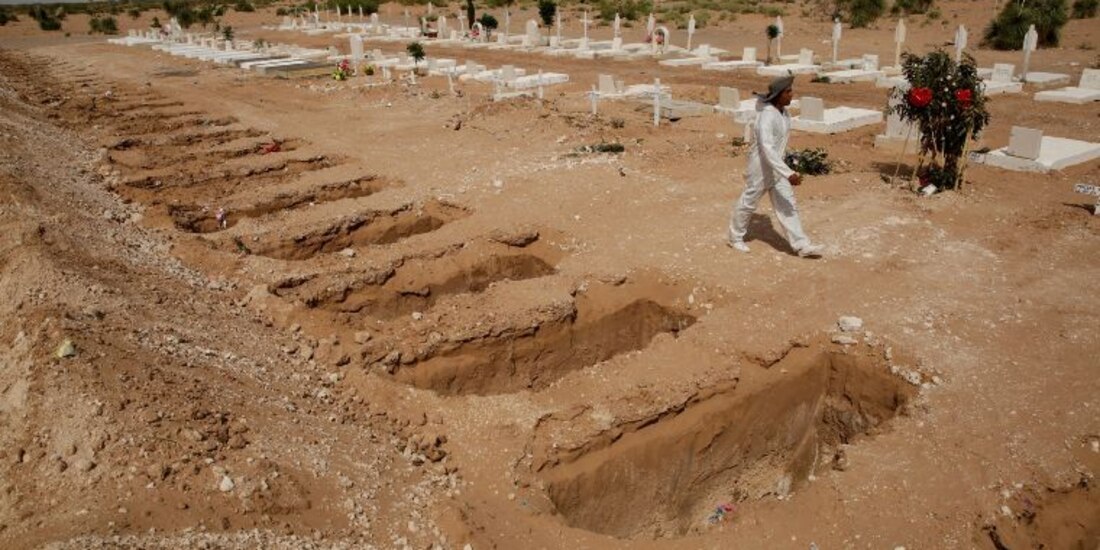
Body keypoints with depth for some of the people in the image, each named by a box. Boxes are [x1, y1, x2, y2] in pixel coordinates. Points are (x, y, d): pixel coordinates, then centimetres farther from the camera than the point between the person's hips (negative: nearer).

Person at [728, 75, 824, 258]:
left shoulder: (783, 112, 1)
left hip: (777, 166, 8)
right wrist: (788, 174, -41)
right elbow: (767, 149, -36)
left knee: (787, 205, 5)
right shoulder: (767, 117, -28)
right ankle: (736, 237, 31)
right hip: (761, 167, -8)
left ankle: (802, 245, 6)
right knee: (748, 203, 10)